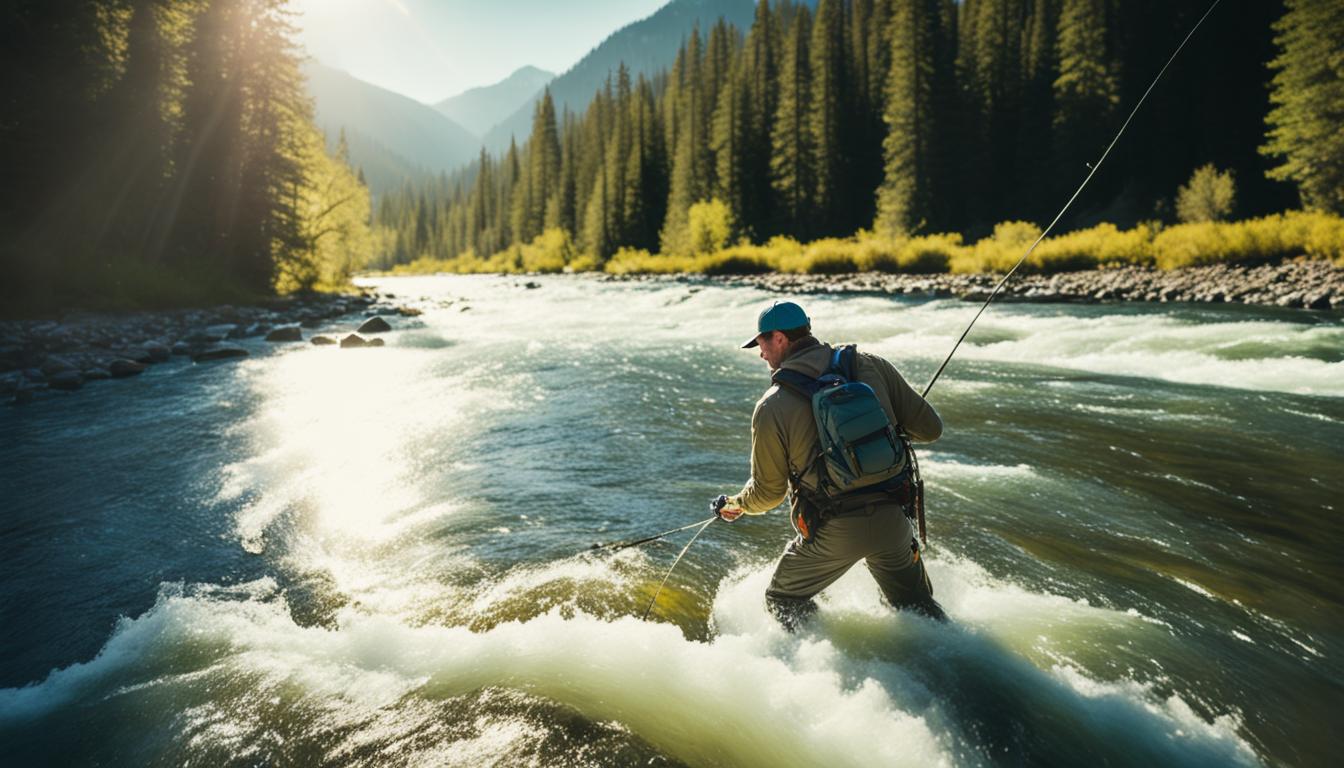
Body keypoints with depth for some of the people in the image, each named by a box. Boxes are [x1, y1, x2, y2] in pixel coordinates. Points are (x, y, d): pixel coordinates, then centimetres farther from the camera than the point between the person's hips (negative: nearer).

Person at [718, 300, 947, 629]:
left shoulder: (772, 408, -9)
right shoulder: (870, 366, -1)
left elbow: (768, 492, 0)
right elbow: (930, 428, 3)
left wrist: (737, 504, 22)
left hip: (834, 532, -3)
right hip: (892, 519, 4)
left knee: (784, 599, 22)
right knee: (918, 608, 26)